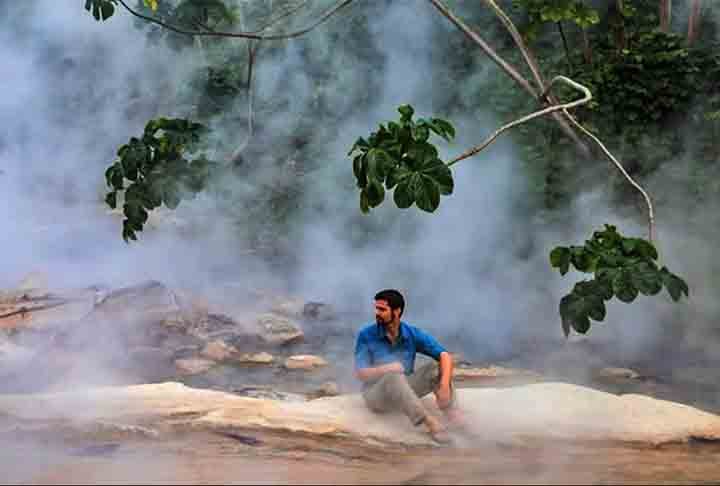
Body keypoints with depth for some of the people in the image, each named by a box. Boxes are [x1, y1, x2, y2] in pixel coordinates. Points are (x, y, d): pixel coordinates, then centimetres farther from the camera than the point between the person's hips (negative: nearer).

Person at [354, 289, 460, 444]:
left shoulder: (413, 334, -6)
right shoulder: (366, 335, -11)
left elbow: (445, 356, -12)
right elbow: (361, 373, -13)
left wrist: (444, 387, -28)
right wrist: (386, 369, -31)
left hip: (405, 390, 3)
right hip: (376, 395, -3)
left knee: (436, 368, -18)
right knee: (394, 377, -36)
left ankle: (454, 417, -30)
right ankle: (431, 423, -42)